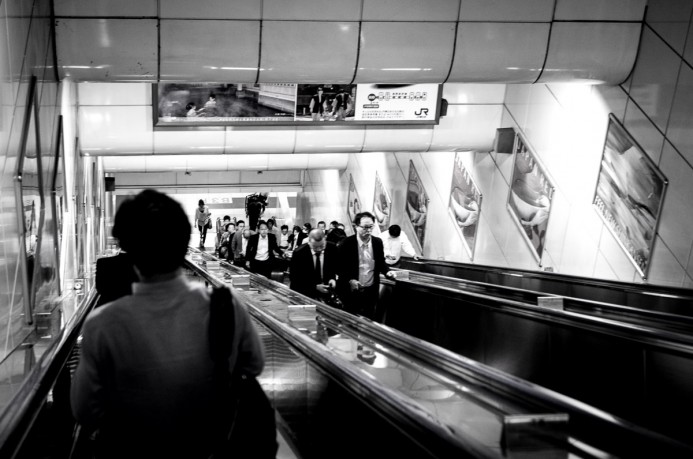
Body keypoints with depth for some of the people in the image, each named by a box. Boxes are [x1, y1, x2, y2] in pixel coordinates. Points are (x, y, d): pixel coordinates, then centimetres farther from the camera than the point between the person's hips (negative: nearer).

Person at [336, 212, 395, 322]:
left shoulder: (378, 242, 1)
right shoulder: (346, 243, -11)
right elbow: (338, 266, -7)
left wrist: (387, 272, -6)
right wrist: (349, 280, -20)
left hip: (371, 291, 3)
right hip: (351, 291, -3)